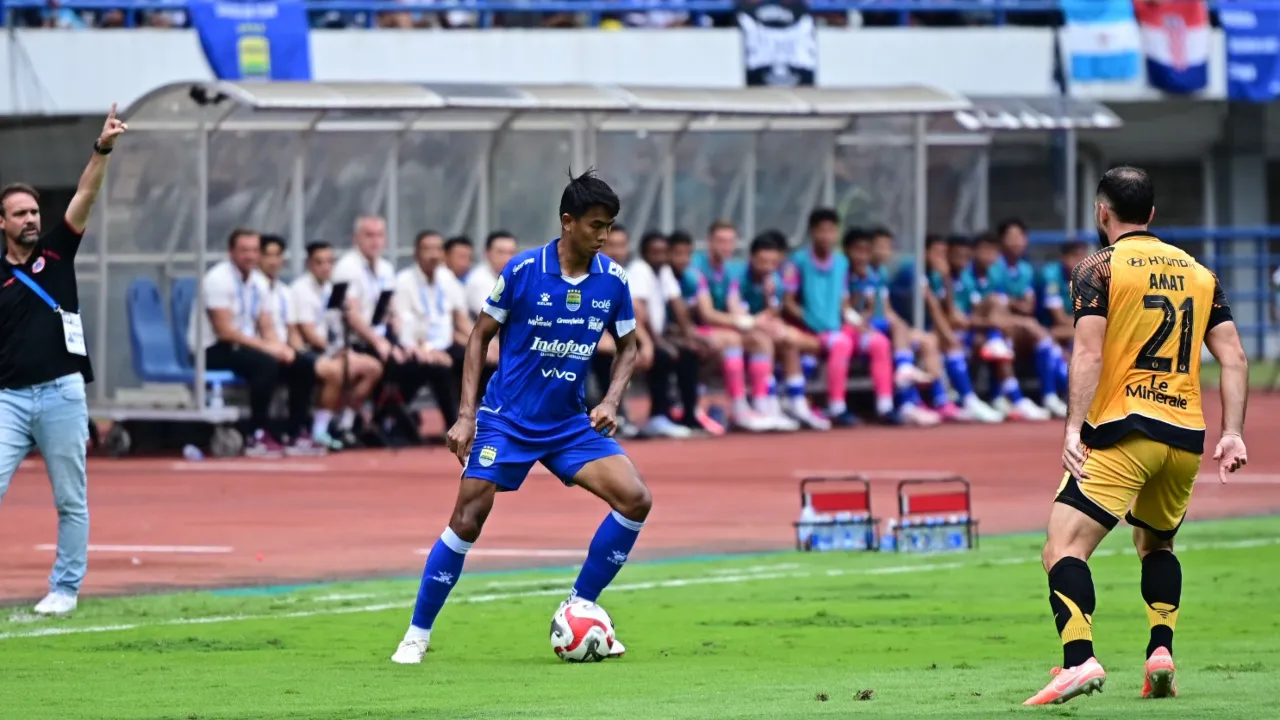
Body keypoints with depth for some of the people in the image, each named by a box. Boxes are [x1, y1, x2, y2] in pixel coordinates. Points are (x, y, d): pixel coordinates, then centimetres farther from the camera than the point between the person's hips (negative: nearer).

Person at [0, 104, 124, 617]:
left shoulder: (56, 253, 6)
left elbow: (85, 197, -6)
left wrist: (102, 148, -18)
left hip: (61, 395, 0)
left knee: (70, 501, 5)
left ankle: (65, 589, 14)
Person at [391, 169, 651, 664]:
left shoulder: (613, 281, -4)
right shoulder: (523, 270, -13)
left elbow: (627, 346, 12)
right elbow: (480, 335, -3)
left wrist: (611, 402, -6)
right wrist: (466, 415, -9)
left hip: (569, 422, 3)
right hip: (506, 419, -3)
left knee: (635, 499, -13)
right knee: (467, 520, -12)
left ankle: (578, 608, 3)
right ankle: (417, 634, 3)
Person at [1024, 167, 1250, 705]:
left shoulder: (1098, 270, 0)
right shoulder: (1198, 272, 15)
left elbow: (1088, 353, -12)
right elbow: (1234, 358, 9)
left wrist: (1074, 428, -16)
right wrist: (1233, 434, 7)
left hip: (1124, 434, -6)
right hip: (1186, 437, 6)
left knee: (1064, 549, -10)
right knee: (1156, 544, 28)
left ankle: (1079, 660, -30)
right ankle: (1161, 651, 10)